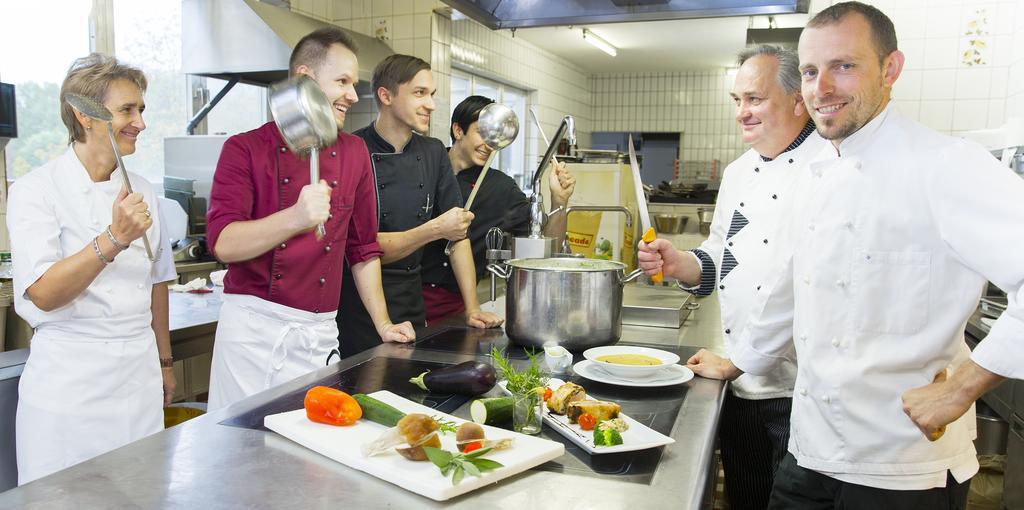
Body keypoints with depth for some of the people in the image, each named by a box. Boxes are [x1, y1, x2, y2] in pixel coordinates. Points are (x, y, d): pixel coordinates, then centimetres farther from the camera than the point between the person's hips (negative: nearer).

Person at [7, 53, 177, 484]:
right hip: (71, 380, -4)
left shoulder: (140, 190, 7)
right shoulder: (35, 190, -8)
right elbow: (42, 294, -18)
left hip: (140, 378, 5)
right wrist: (113, 240, -30)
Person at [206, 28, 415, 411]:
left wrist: (382, 325, 11)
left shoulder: (355, 153, 9)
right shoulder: (244, 149, -2)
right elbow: (223, 243, -14)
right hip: (252, 328, -3)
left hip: (319, 336, 3)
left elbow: (363, 248, 15)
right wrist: (296, 218, -30)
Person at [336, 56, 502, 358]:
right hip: (358, 309, -5)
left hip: (412, 307, 5)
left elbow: (458, 230, 6)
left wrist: (472, 308, 0)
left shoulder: (433, 152, 5)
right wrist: (435, 229, -22)